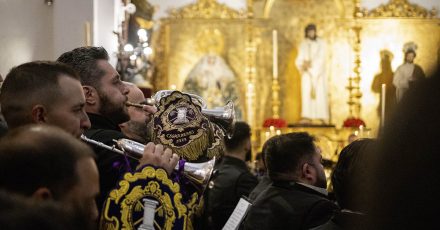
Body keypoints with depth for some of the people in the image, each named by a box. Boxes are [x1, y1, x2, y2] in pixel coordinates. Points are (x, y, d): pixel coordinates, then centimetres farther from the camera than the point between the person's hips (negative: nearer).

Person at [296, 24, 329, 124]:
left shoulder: (321, 43, 3)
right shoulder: (303, 45, 11)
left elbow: (322, 58, -6)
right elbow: (299, 59, 7)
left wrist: (311, 64, -16)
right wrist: (303, 65, -14)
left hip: (319, 73, -2)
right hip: (307, 73, 2)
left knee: (320, 93, -7)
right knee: (306, 93, -8)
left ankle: (322, 117, -8)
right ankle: (307, 116, -12)